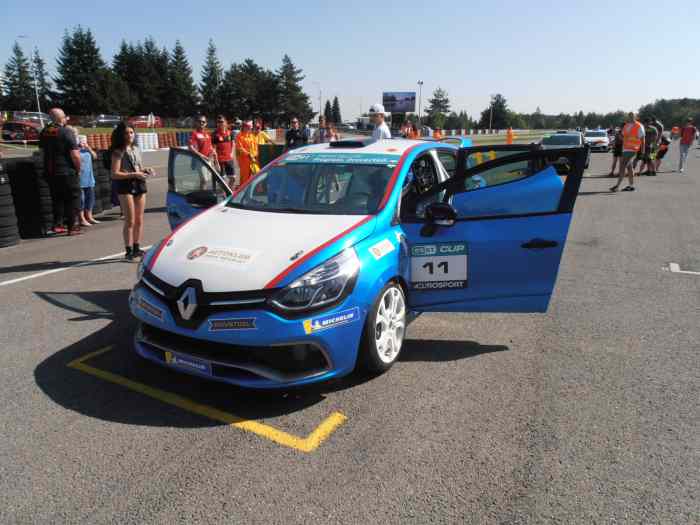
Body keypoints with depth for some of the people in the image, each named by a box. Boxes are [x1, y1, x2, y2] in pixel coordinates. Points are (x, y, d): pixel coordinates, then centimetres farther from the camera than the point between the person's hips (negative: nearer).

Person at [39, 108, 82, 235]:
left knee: (57, 199, 17)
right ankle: (71, 227, 3)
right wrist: (78, 169, -5)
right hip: (67, 172, -6)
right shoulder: (66, 132, -14)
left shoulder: (44, 132, 8)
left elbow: (42, 150, 20)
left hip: (50, 172, 6)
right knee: (73, 198, 4)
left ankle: (57, 224, 18)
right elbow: (75, 155, -18)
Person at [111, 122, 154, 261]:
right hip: (126, 186, -6)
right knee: (130, 221, -5)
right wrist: (134, 174, -19)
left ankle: (137, 248, 18)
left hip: (139, 185, 6)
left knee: (139, 220, 8)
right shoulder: (118, 152, -6)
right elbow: (115, 174, -13)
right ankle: (129, 250, 2)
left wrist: (145, 170, 4)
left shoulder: (136, 149, 14)